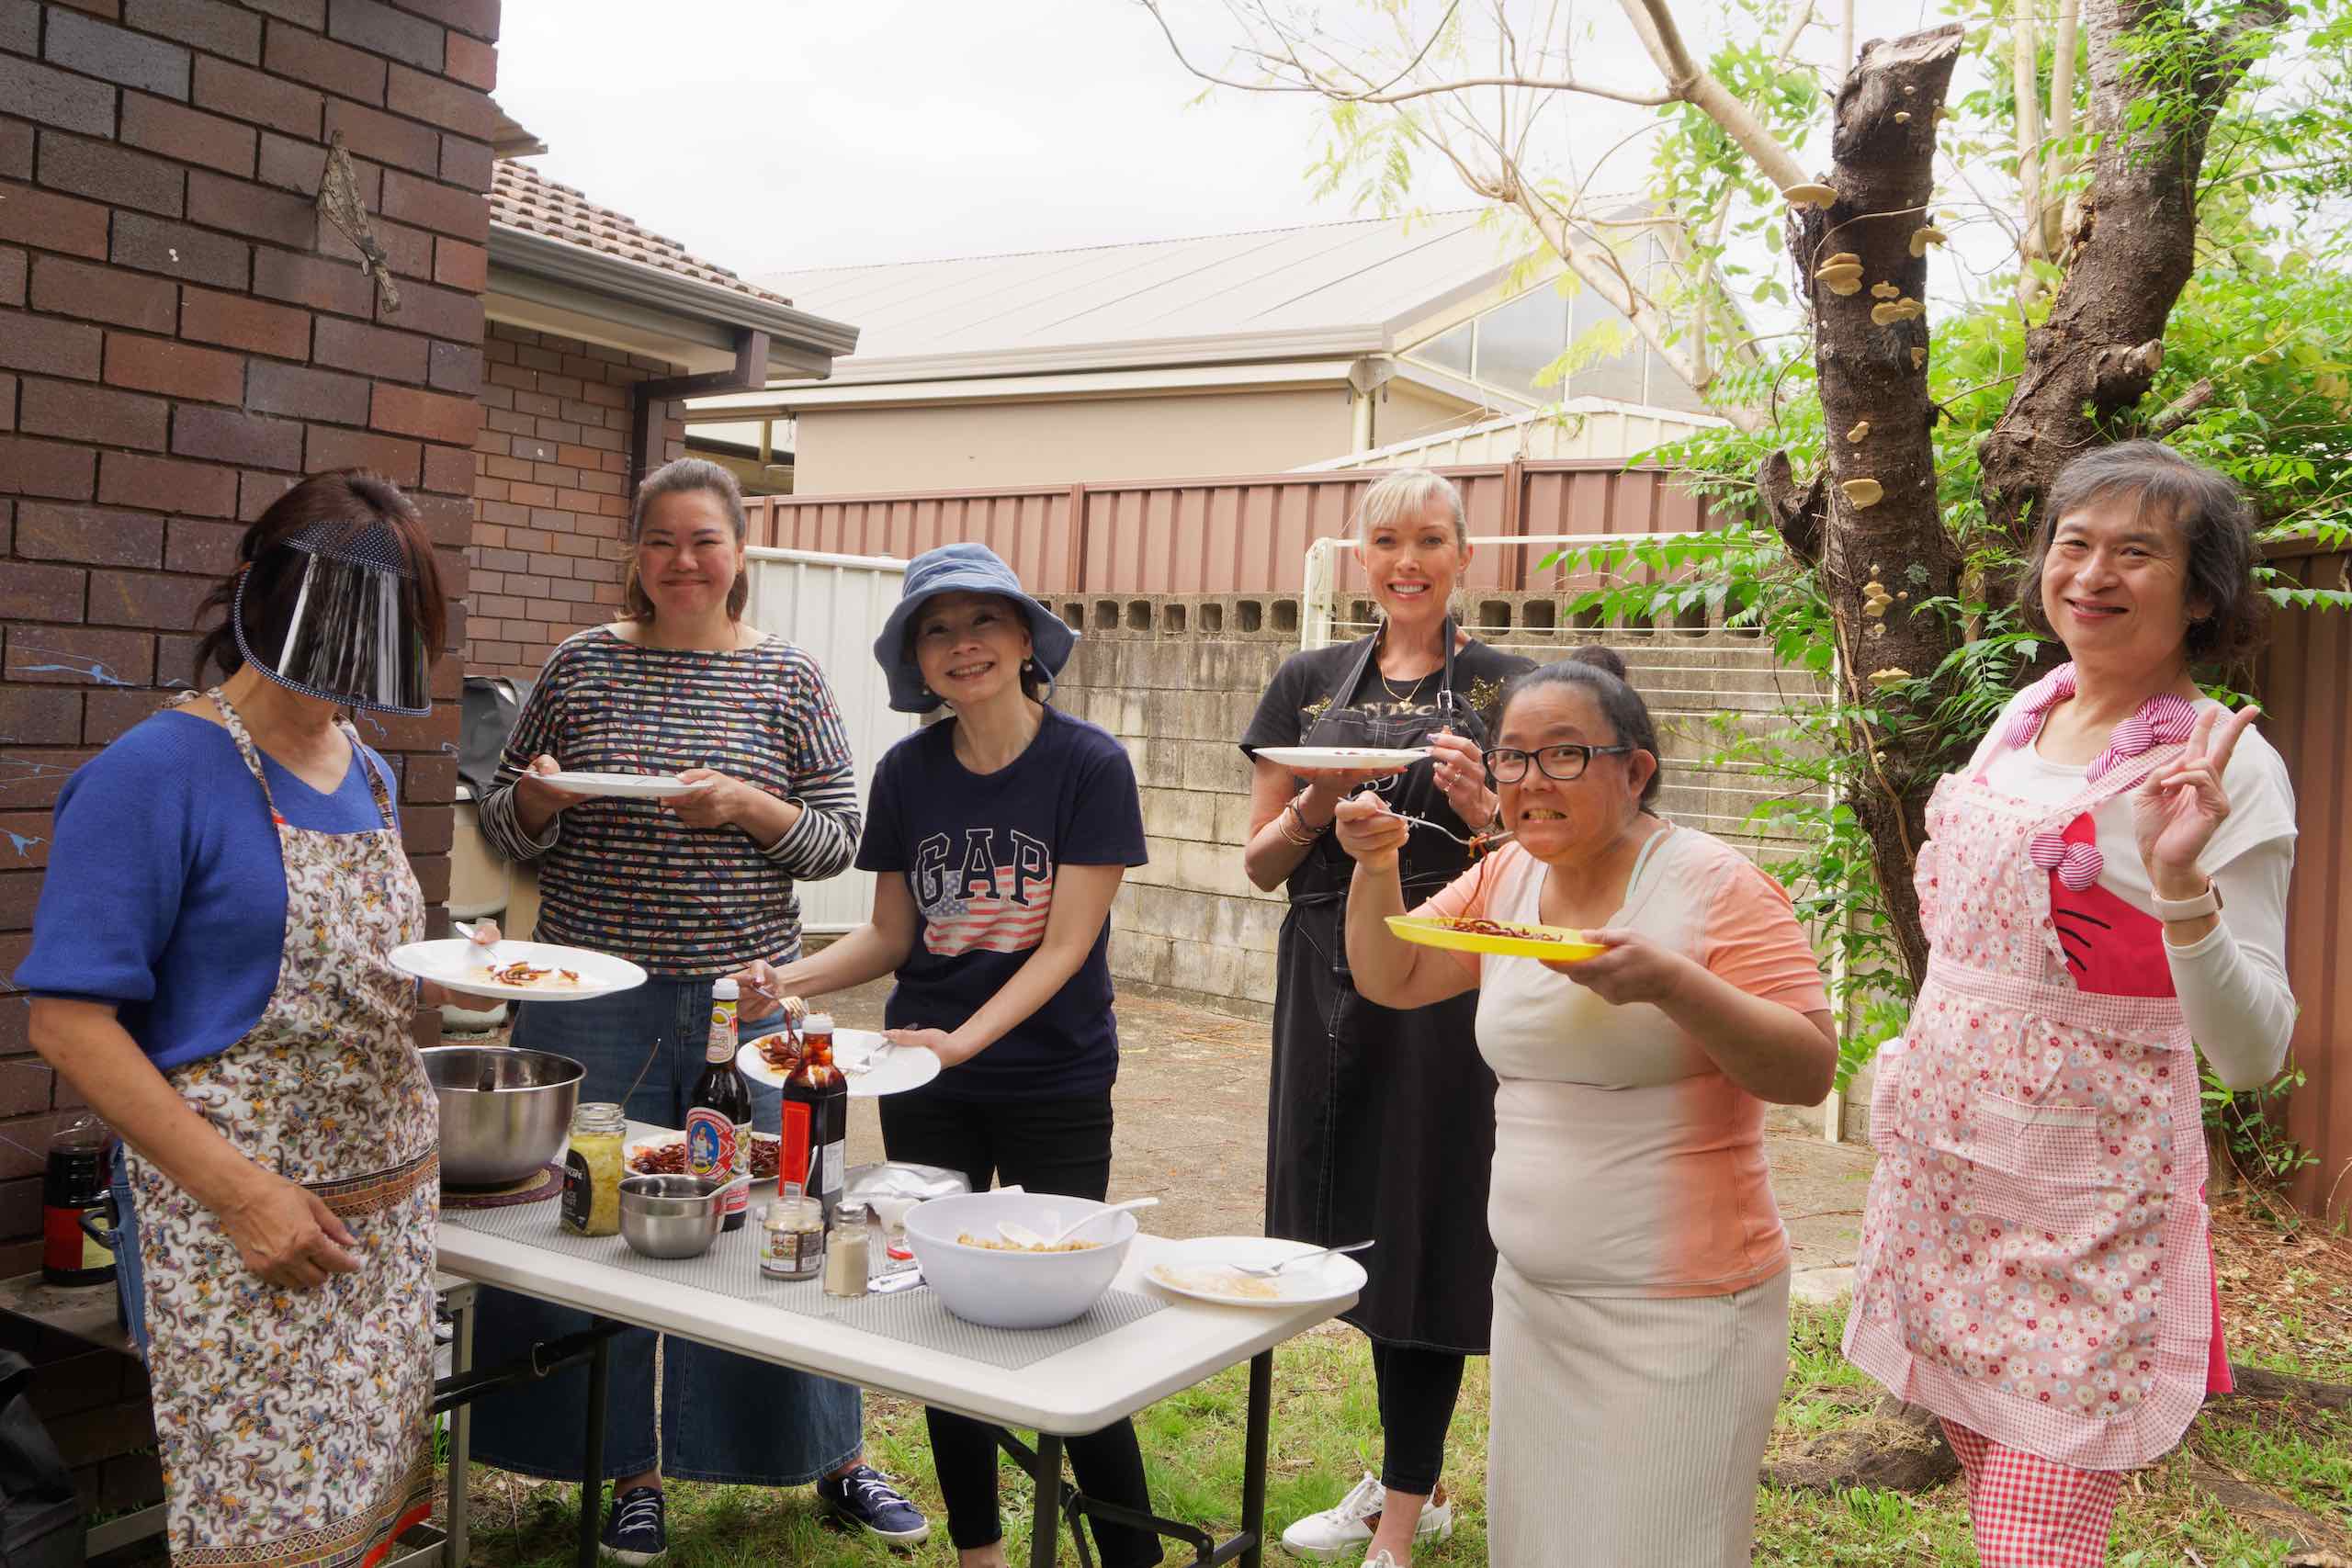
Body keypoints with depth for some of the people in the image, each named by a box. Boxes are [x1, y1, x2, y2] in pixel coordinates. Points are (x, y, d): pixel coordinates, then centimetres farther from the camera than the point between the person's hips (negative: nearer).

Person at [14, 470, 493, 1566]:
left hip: (393, 1208, 7)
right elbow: (66, 1023, -15)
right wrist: (242, 1192, -19)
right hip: (238, 1225, -7)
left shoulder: (368, 772, 10)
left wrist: (459, 972, 3)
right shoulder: (157, 771, -12)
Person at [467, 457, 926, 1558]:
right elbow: (505, 829, 9)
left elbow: (839, 839, 2)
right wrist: (536, 798, -13)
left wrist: (752, 807, -16)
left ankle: (835, 1461, 25)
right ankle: (632, 1473, 26)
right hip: (596, 991, 1)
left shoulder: (789, 679, 3)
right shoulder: (581, 666, 4)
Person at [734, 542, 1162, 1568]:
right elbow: (890, 934, 7)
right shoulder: (907, 773, 2)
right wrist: (791, 977, -10)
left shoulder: (1088, 765, -10)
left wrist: (964, 1038, -24)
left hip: (1057, 1088, -4)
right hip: (924, 1093, 4)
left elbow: (1066, 944, -13)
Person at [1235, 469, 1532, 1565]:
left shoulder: (1503, 687, 2)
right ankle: (1416, 1479, 32)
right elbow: (1261, 864, 9)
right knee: (1359, 1234, 12)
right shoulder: (1309, 683, 10)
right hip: (1329, 982, 4)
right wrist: (1318, 806, -11)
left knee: (1424, 1237, -3)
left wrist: (1479, 806, -16)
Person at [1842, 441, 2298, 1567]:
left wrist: (2181, 882, -34)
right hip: (1944, 1175, 6)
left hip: (2086, 1215, -6)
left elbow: (2254, 1055, -20)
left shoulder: (2227, 768, -14)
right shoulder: (2024, 715, 5)